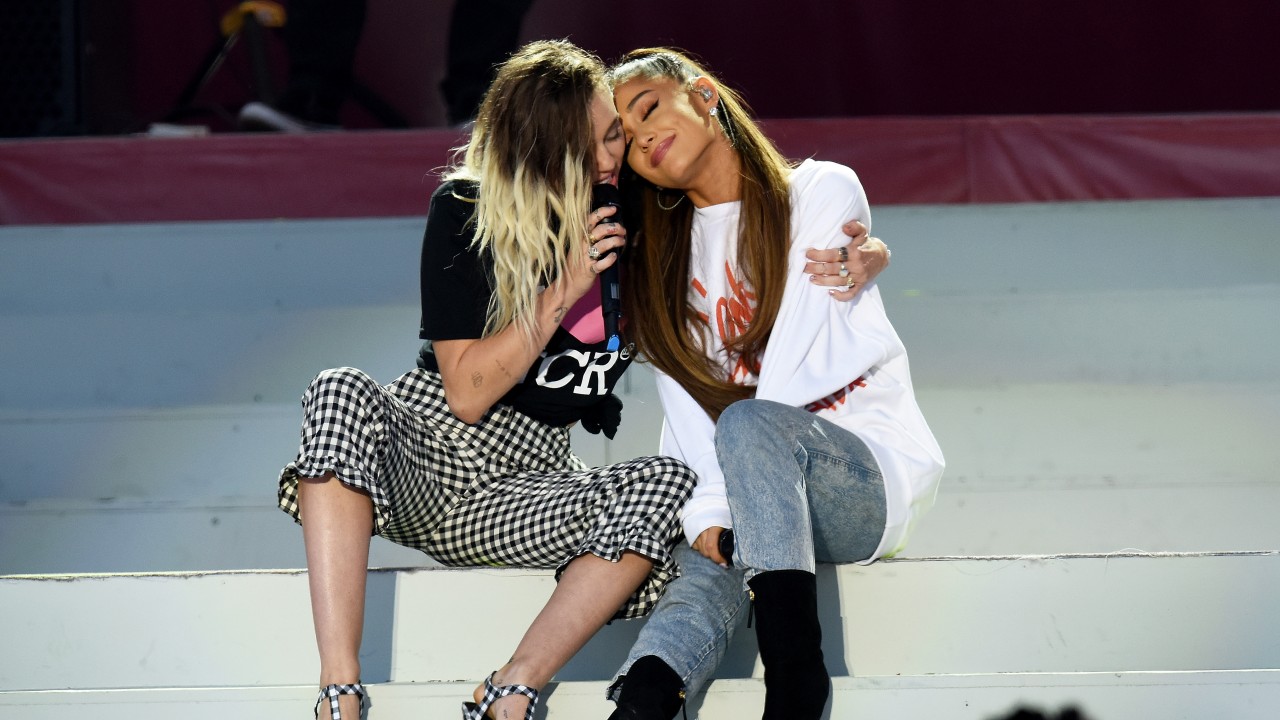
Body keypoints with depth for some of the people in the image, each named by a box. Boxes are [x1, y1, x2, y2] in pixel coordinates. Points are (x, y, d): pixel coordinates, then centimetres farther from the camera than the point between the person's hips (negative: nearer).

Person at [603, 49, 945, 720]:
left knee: (750, 424, -36)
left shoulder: (821, 192, 4)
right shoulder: (660, 260, 17)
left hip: (873, 474, -3)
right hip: (771, 489, 3)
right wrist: (705, 513, -11)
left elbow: (802, 358, -8)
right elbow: (687, 411, 5)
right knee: (707, 570, -30)